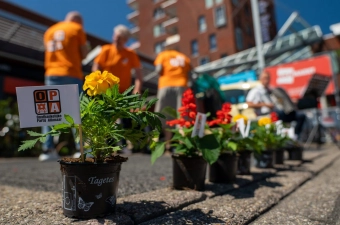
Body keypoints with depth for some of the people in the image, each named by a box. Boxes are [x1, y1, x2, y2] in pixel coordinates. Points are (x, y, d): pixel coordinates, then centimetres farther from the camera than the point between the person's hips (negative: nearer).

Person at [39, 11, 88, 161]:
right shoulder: (77, 29, 6)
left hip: (52, 74, 4)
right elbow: (84, 54, 3)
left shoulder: (49, 31, 20)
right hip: (72, 75, -4)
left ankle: (48, 149, -1)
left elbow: (49, 52, 21)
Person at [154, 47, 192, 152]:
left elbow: (158, 70, 0)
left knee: (165, 115, 1)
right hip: (181, 85, 2)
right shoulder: (184, 57, 23)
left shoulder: (162, 55, 15)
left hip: (166, 85, -2)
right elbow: (189, 74, 12)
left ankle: (168, 142, -2)